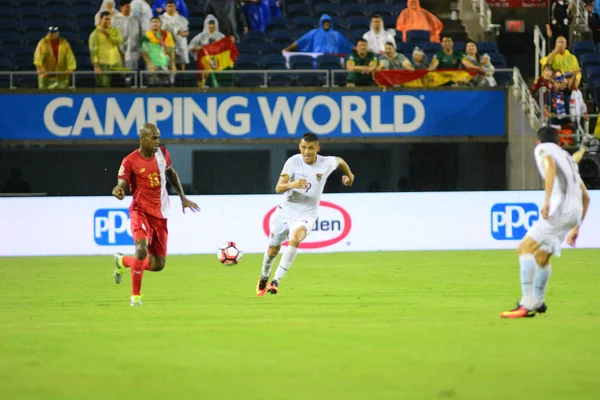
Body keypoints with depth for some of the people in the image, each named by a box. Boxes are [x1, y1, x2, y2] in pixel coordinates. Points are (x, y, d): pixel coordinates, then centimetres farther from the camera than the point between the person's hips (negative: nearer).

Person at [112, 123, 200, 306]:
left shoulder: (162, 154, 4)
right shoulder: (130, 161, -11)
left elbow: (171, 174, 22)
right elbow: (122, 185, -16)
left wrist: (183, 198, 23)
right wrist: (118, 192, -40)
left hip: (160, 214, 5)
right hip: (141, 211, -5)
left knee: (157, 265, 6)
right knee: (142, 248, -31)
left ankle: (123, 261, 35)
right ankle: (136, 295, -14)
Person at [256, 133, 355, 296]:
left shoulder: (327, 163, -9)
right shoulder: (293, 161, -14)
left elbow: (340, 161, 16)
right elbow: (278, 188, -21)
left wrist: (349, 175, 33)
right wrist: (292, 184, -42)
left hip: (306, 215, -1)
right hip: (285, 211, 1)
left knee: (295, 238, -33)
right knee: (273, 250, 13)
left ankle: (276, 281, -32)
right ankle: (264, 277, 45)